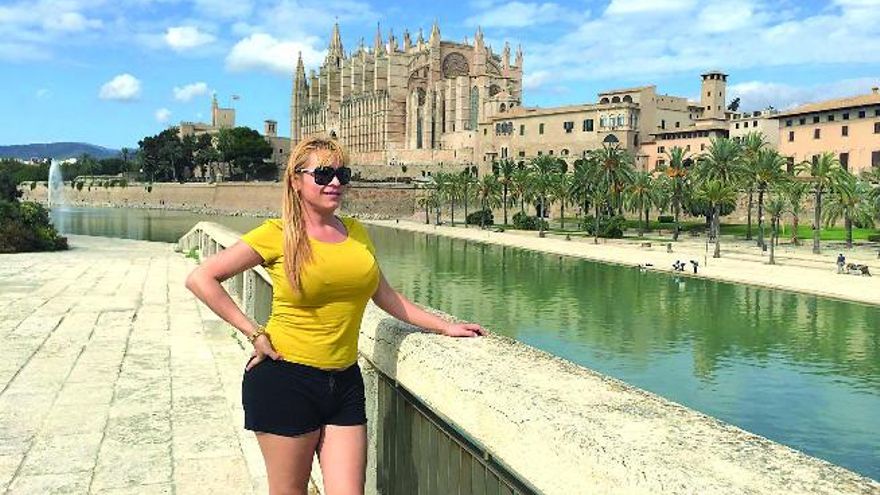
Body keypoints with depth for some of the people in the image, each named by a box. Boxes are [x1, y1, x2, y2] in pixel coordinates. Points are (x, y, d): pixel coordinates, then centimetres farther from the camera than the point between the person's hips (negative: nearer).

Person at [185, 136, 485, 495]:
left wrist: (445, 327, 16)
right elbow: (200, 279, -7)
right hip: (285, 380, -4)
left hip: (345, 381, 4)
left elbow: (385, 295, 18)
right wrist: (253, 333, -10)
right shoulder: (278, 234, -6)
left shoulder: (356, 232, 9)